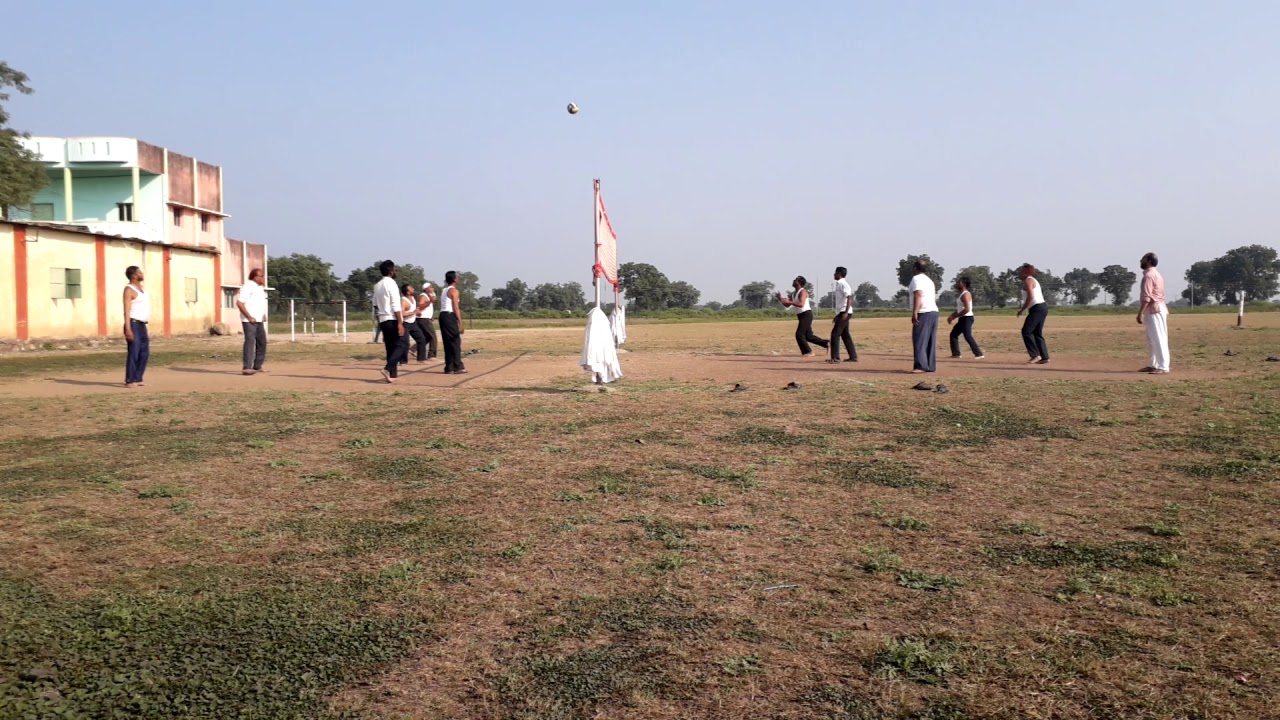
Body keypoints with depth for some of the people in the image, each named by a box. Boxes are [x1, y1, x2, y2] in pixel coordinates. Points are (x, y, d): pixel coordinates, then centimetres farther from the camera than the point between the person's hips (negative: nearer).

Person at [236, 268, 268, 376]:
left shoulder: (260, 288, 16)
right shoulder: (248, 287, -12)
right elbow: (239, 303, -18)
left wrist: (263, 314, 12)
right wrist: (249, 317, -19)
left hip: (259, 320, 9)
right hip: (249, 321, -9)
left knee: (262, 342, 11)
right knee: (250, 342, -12)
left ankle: (257, 366, 20)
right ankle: (247, 367, -12)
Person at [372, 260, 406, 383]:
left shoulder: (377, 285, 13)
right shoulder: (391, 283, -11)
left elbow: (375, 305, 14)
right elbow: (396, 306, -17)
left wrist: (379, 320, 19)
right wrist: (400, 323, -19)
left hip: (383, 320, 8)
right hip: (393, 320, -8)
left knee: (390, 347, 12)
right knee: (402, 345, -4)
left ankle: (392, 373, 11)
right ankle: (388, 369, -18)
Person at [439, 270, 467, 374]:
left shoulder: (445, 290, 20)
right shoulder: (454, 290, -7)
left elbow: (445, 305, 16)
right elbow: (456, 308, -14)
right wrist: (460, 323, -17)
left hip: (443, 315, 9)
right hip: (450, 316, -9)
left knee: (448, 342, 10)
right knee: (456, 342, -6)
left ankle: (449, 368, 10)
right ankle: (457, 367, -8)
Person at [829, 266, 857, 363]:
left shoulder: (843, 284, -12)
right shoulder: (839, 284, 18)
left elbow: (849, 298, -21)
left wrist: (846, 312, -29)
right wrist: (837, 315, 26)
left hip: (844, 312, -10)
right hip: (842, 313, 10)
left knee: (835, 334, -10)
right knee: (845, 335, 12)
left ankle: (835, 357, -11)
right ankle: (853, 357, 15)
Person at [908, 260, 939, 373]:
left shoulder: (917, 278, -4)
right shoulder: (929, 280, 23)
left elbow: (918, 295, -18)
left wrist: (914, 312, -24)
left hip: (923, 313, -9)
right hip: (934, 312, 9)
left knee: (919, 340, -12)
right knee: (930, 341, 10)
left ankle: (921, 366, -19)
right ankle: (930, 366, 11)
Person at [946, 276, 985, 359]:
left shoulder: (966, 294, -16)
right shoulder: (961, 294, 15)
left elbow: (967, 309, -24)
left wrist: (954, 317, -19)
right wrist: (952, 316, 10)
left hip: (967, 318, -11)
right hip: (962, 319, 11)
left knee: (968, 337, -15)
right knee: (953, 334, 14)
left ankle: (979, 354, -15)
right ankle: (956, 353, 19)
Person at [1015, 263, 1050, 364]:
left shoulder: (1028, 281, -9)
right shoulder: (1033, 280, 23)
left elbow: (1030, 297, -20)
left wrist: (1022, 310, -15)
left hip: (1037, 309, -10)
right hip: (1042, 307, 10)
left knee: (1026, 331, -9)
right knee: (1037, 333, 11)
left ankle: (1035, 355, -11)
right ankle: (1044, 358, 8)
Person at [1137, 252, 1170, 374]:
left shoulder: (1148, 275, -13)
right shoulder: (1156, 274, 19)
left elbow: (1147, 297, -20)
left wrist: (1140, 313, -22)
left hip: (1154, 309, -10)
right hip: (1158, 308, 10)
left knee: (1158, 339, -10)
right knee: (1153, 340, 15)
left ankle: (1163, 367, -12)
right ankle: (1154, 365, 21)